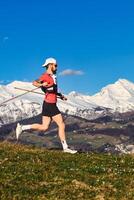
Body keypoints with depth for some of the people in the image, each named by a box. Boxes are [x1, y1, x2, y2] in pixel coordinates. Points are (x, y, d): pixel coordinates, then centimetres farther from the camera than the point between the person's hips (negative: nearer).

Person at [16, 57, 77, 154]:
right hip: (50, 104, -9)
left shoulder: (52, 76, 16)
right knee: (61, 125, -4)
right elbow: (34, 82, -27)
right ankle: (65, 147, 3)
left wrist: (60, 95, 17)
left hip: (50, 104, 9)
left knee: (44, 127, 11)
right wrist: (41, 84, -46)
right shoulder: (46, 76, -11)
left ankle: (21, 127, 15)